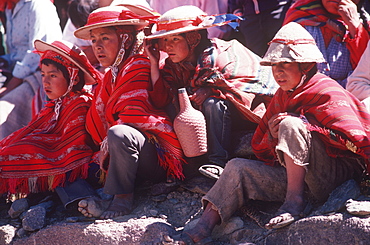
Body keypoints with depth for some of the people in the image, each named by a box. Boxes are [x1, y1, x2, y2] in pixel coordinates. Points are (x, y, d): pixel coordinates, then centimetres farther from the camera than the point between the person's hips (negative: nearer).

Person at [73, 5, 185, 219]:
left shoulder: (139, 67, -7)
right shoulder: (111, 77, 20)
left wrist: (107, 145, -14)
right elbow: (98, 124, 17)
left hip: (161, 154, -9)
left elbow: (135, 117, -17)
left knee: (119, 134, -36)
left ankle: (122, 201, -28)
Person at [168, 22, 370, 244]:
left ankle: (294, 202, -29)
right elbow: (261, 151, 20)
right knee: (238, 168, -3)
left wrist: (307, 126, -20)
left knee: (290, 124, -26)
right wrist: (272, 137, -5)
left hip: (338, 173, -7)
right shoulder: (282, 97, 17)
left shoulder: (327, 93, -6)